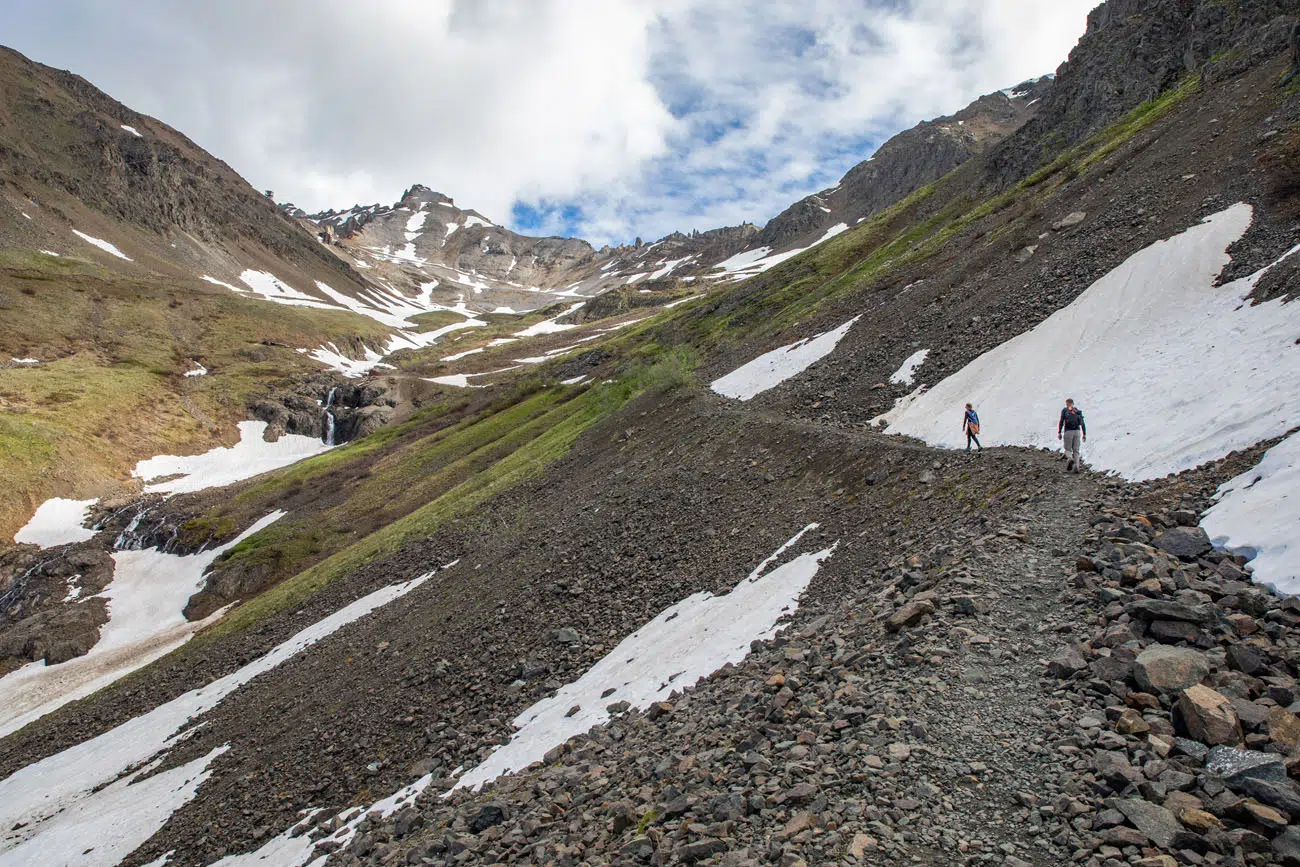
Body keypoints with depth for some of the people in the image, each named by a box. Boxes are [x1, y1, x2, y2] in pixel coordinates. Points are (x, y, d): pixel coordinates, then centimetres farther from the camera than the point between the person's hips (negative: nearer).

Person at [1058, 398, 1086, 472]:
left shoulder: (1064, 410, 3)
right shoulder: (1078, 411, 12)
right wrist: (1084, 434, 11)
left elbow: (1061, 422, -5)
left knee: (1068, 449, 7)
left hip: (1068, 431, -3)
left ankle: (1070, 459, -25)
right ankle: (1076, 467, -3)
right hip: (1077, 431, 3)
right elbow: (1082, 424, 9)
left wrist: (1059, 432, -3)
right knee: (1076, 450, 7)